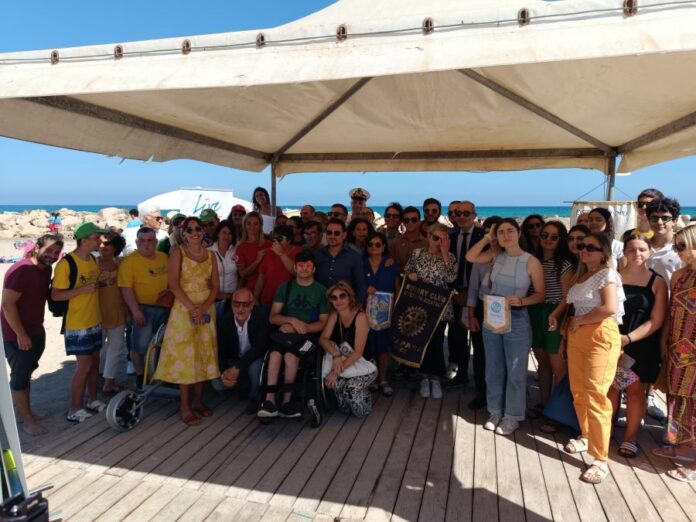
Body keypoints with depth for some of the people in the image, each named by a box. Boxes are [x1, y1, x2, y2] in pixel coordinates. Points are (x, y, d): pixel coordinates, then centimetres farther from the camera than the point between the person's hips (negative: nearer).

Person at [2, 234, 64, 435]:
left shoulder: (46, 270, 3)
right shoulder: (21, 271, -22)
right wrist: (21, 334, -21)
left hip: (36, 332, 8)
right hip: (17, 335, -8)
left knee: (26, 373, 18)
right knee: (20, 377, 2)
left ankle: (27, 412, 31)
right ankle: (27, 421, 12)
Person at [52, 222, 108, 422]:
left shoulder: (93, 259, 6)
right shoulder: (66, 263, -18)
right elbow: (55, 295, -18)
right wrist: (83, 289, -27)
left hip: (95, 321, 8)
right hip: (77, 324, -7)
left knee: (95, 361, 14)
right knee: (84, 365, -3)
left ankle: (92, 400, 29)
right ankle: (74, 410, 11)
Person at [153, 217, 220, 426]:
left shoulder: (210, 255, 10)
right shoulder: (178, 253, -1)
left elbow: (215, 285, 5)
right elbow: (174, 285, -11)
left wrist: (204, 307, -11)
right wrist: (192, 308, -18)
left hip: (207, 310, 4)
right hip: (184, 310, -4)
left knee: (203, 355, 8)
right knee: (185, 356, -3)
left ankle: (197, 400, 21)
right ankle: (185, 407, 4)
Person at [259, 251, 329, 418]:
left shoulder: (321, 290, 8)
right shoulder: (285, 287, 14)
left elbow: (324, 322, 4)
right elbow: (273, 317, 8)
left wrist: (301, 328, -11)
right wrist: (293, 320, -10)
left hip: (308, 335, -2)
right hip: (285, 331, 2)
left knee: (290, 355, -32)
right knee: (275, 354, -30)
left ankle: (286, 401, -20)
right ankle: (270, 399, -28)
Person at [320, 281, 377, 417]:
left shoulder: (360, 317, -17)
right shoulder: (334, 315, 0)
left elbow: (358, 352, -23)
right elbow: (323, 339, -11)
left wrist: (337, 371, -31)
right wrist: (336, 355, -31)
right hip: (344, 365, 4)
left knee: (351, 387, -31)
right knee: (337, 382, -29)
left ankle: (364, 396, 4)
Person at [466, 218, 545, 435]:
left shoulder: (531, 261, -9)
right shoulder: (496, 255, 3)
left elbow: (540, 294, -6)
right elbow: (470, 257, -6)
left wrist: (521, 300, -23)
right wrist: (487, 237, -4)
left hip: (517, 320, -4)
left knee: (515, 371, 7)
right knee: (493, 368, 14)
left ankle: (512, 417, 24)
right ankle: (495, 411, 30)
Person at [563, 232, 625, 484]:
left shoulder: (607, 274, -7)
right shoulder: (581, 275, 17)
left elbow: (609, 308, -21)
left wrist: (578, 320, -11)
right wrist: (568, 325, -2)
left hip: (600, 336, -7)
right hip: (577, 336, 7)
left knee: (595, 396, -7)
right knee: (578, 391, 14)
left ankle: (601, 460, 2)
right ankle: (586, 436, 35)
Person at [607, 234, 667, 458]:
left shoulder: (657, 282, -1)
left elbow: (656, 321, -6)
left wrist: (629, 338, -18)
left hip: (642, 346, 0)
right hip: (613, 343, 1)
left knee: (636, 390, 6)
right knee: (611, 387, 6)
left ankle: (630, 437, 20)